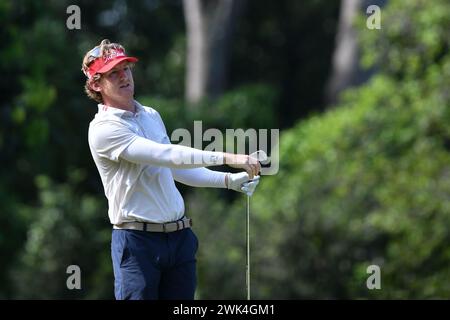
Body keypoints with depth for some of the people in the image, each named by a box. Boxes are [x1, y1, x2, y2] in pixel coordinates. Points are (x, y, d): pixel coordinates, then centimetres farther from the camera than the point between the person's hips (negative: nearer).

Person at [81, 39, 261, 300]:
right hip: (138, 241, -7)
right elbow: (167, 156, -22)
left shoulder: (151, 116, 15)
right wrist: (225, 158, -26)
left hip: (180, 237, 7)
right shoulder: (103, 129, -12)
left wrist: (229, 180, 14)